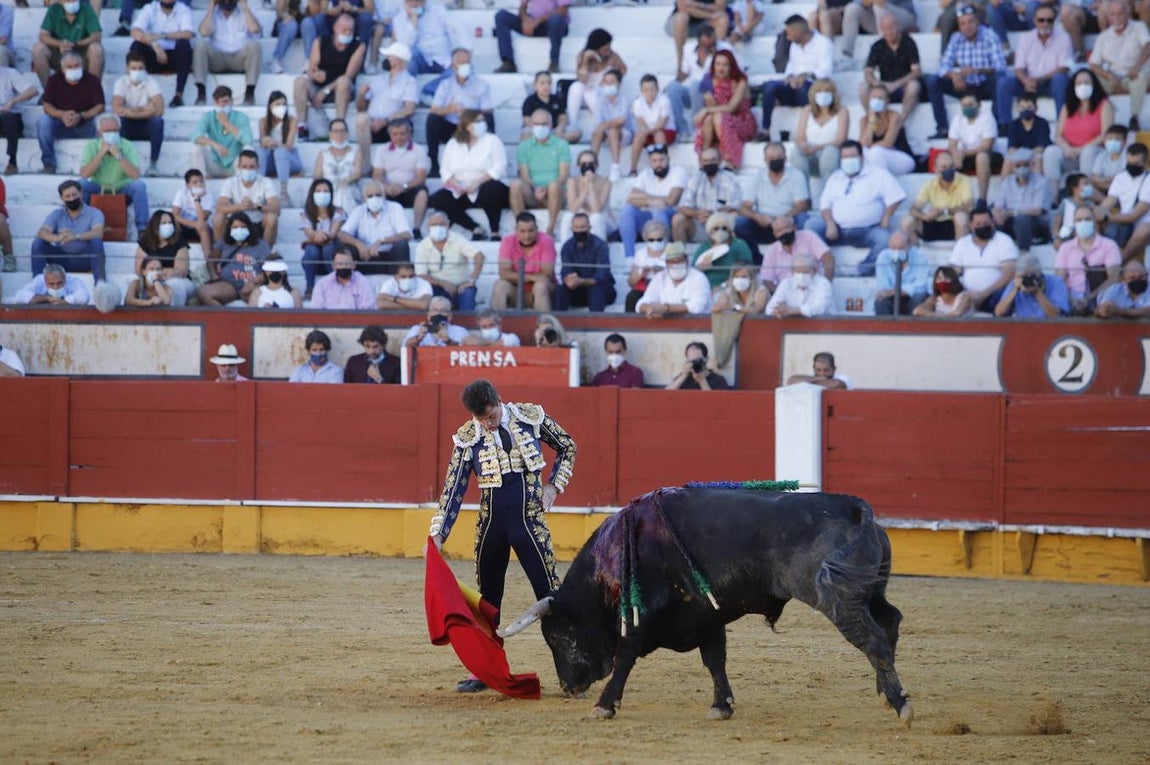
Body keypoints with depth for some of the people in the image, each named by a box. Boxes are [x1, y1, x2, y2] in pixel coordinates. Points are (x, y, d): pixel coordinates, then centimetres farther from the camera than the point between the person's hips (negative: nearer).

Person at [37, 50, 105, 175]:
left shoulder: (92, 80, -4)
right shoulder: (54, 80, 0)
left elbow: (100, 107, -11)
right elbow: (47, 106, -6)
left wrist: (81, 116, -28)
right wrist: (62, 115, -28)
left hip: (84, 126, 0)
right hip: (60, 125, 0)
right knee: (43, 121, -29)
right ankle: (49, 163, -22)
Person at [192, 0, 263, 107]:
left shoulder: (245, 13, 8)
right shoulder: (212, 13, 9)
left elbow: (255, 29, -13)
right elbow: (204, 32, -11)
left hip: (240, 60, 0)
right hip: (217, 59, 0)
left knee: (254, 45, -30)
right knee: (201, 44, -28)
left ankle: (250, 93, -29)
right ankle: (201, 92, -32)